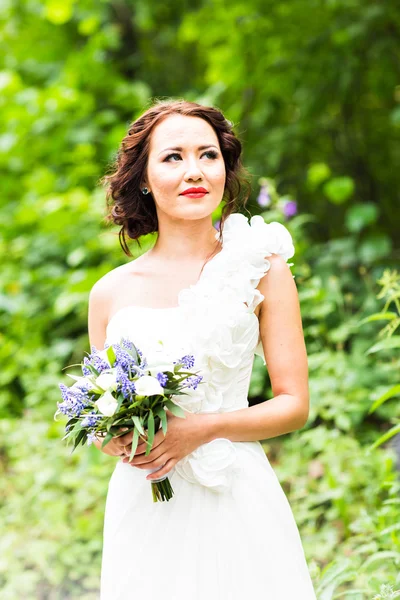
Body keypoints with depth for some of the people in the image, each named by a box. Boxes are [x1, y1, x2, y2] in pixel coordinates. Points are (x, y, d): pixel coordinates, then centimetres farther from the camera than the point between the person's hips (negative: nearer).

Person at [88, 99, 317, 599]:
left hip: (236, 504, -2)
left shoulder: (261, 270, -2)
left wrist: (204, 428, -14)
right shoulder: (110, 292, 4)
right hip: (142, 508, 2)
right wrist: (117, 441, -8)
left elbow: (295, 405, -1)